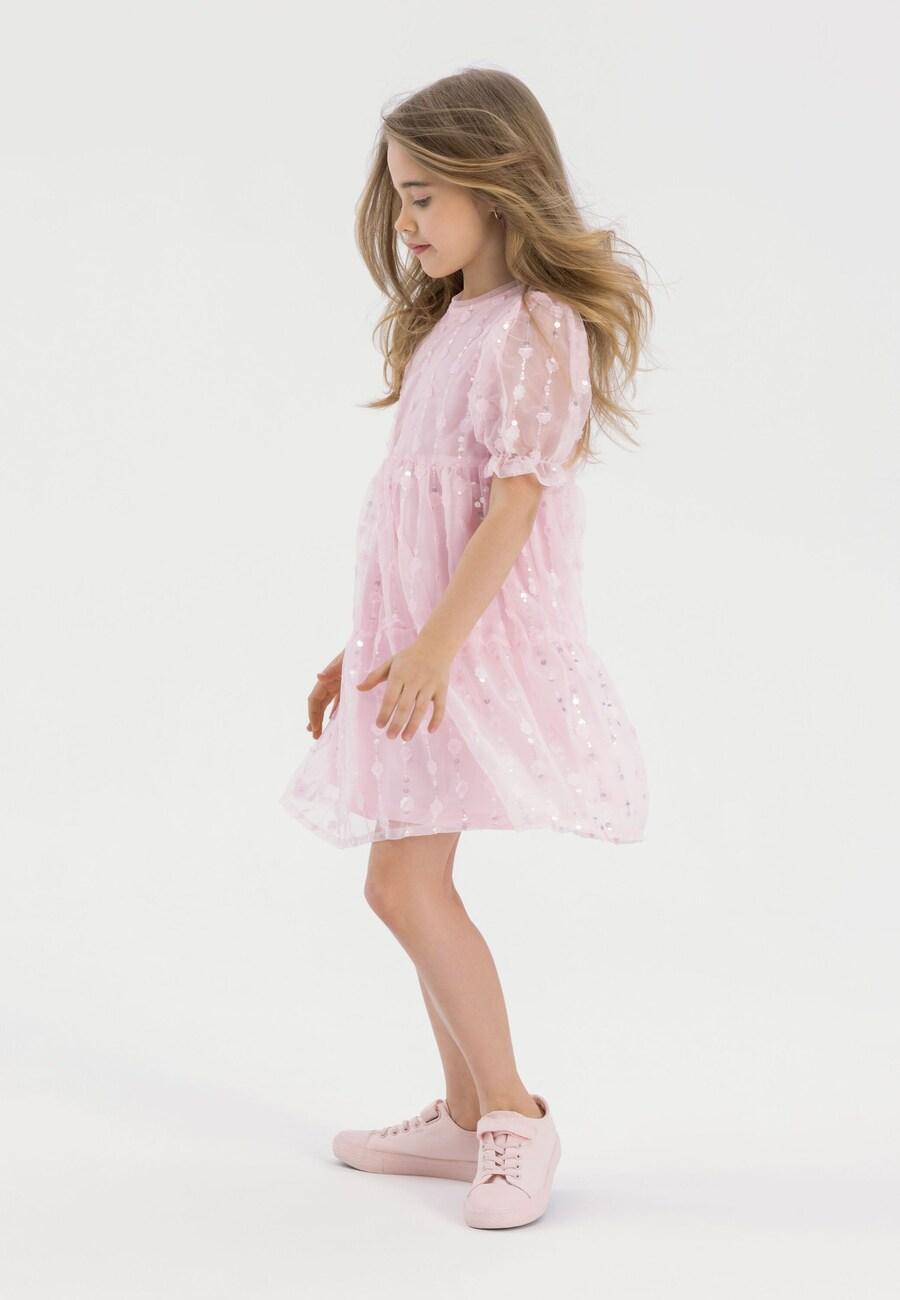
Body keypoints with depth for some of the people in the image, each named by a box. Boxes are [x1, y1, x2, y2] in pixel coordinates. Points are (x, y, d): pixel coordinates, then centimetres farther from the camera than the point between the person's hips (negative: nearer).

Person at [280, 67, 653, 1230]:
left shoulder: (536, 327, -11)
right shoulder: (448, 326, 17)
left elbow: (516, 503, -20)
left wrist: (438, 640, -28)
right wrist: (365, 644, 19)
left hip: (478, 636, -9)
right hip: (413, 635, 9)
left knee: (404, 883, -11)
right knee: (416, 883, 12)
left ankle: (516, 1116, 2)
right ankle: (465, 1117, 23)